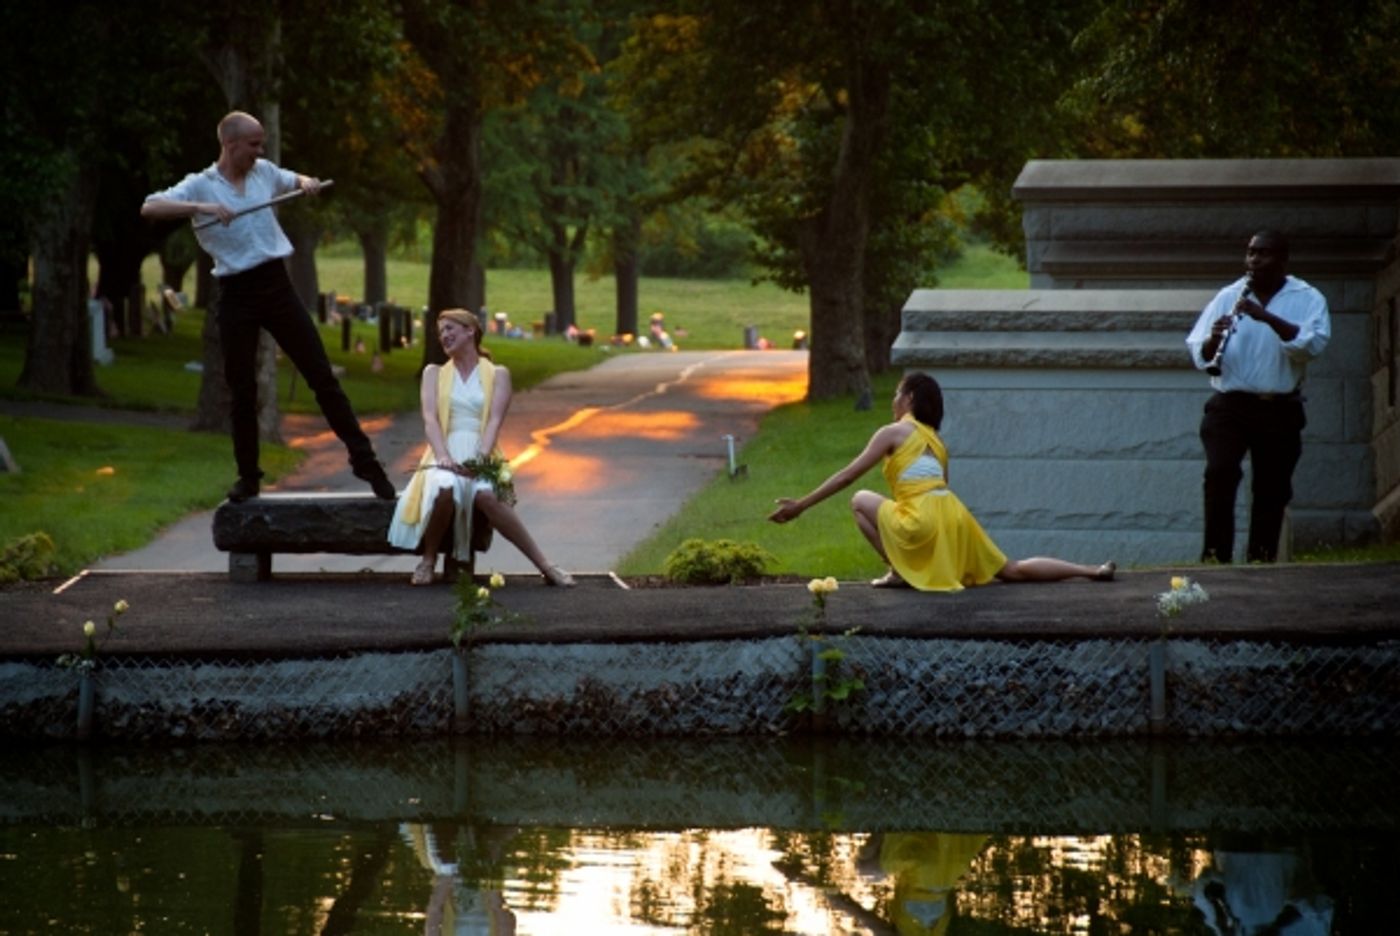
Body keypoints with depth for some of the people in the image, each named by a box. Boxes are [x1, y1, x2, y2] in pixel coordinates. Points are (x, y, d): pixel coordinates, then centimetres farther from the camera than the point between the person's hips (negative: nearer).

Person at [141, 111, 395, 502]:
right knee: (242, 391, 2)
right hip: (237, 294, -3)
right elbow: (149, 208, -19)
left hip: (276, 284, 3)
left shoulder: (265, 172, 9)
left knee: (322, 376, 2)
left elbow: (296, 181, 30)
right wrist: (202, 208, -30)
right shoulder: (200, 186, -5)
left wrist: (306, 183, 5)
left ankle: (364, 460, 6)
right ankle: (248, 477, 15)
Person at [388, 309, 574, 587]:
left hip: (480, 456, -1)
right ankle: (428, 560, -17)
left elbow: (495, 420, -1)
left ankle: (545, 566, -34)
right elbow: (430, 418, 3)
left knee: (485, 494, -38)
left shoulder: (497, 375, 14)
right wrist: (443, 456, -17)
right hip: (446, 455, 1)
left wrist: (481, 457, -20)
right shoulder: (434, 373, 19)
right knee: (443, 488, -39)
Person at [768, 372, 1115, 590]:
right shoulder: (933, 439, 25)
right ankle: (1093, 571, 3)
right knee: (1012, 571, 13)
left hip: (924, 519, -7)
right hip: (952, 516, 7)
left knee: (861, 500, 8)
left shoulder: (893, 433, 4)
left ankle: (900, 571, -2)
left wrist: (800, 505, 2)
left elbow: (847, 476, 0)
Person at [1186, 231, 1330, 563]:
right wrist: (1214, 339, -19)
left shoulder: (1307, 299, 1)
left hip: (1280, 410, 0)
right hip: (1229, 406, 0)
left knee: (1272, 488, 4)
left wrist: (1266, 316, -26)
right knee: (1220, 473, -17)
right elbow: (1200, 354, 4)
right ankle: (1216, 556, -15)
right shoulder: (1229, 297, 6)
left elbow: (1313, 343, -17)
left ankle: (1261, 560, 16)